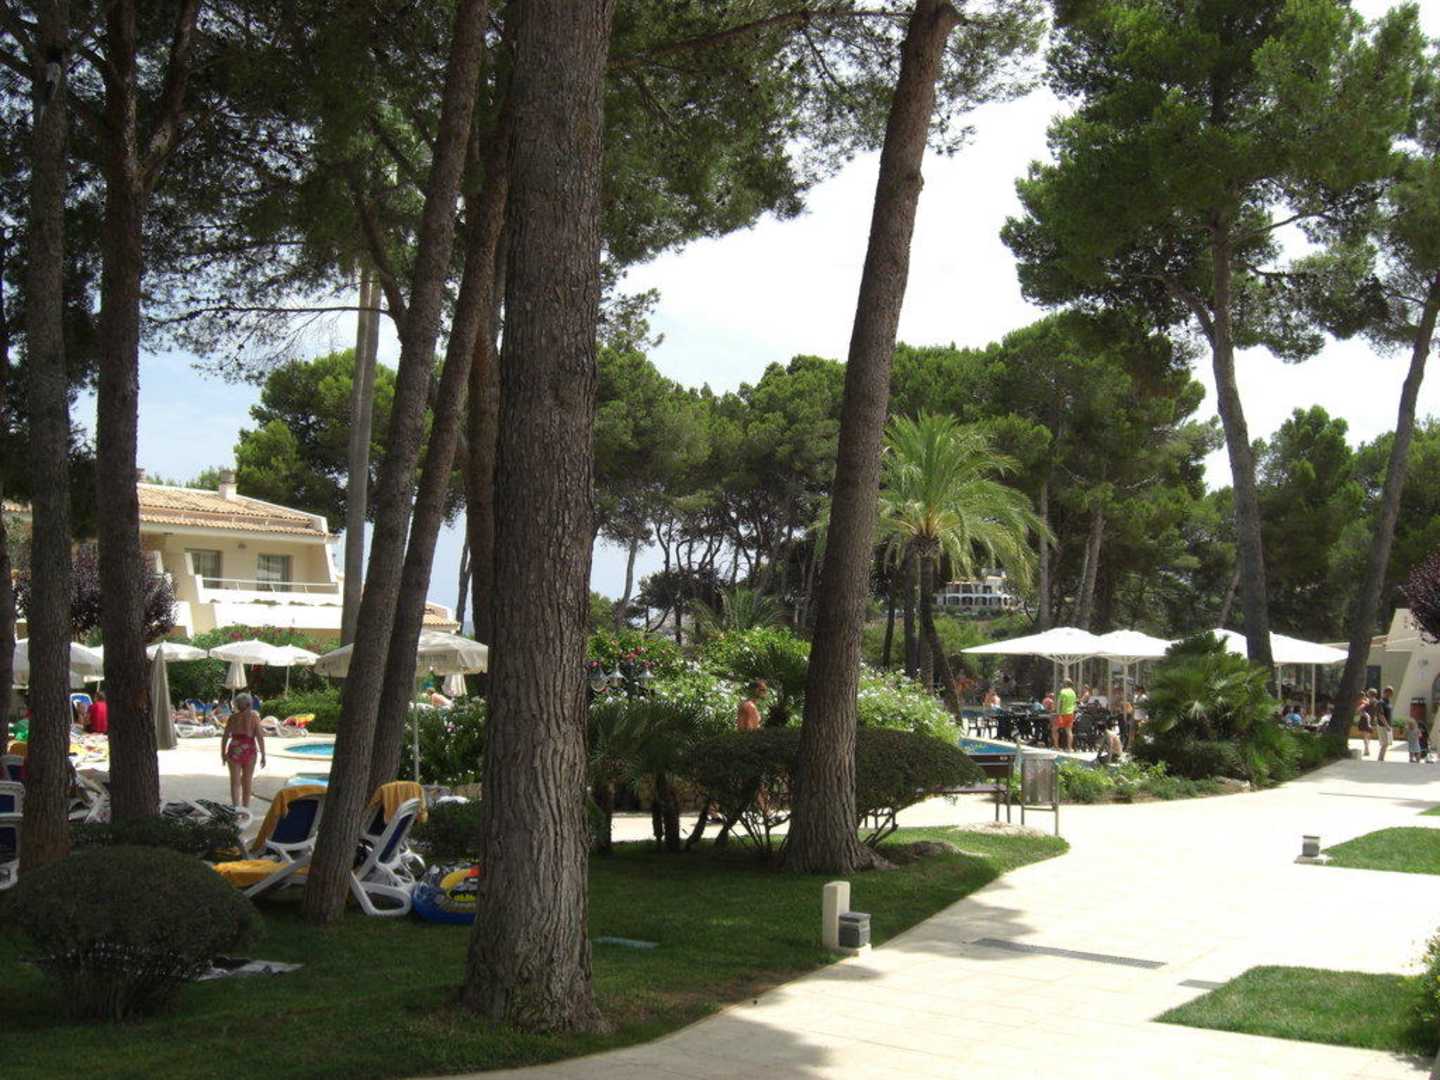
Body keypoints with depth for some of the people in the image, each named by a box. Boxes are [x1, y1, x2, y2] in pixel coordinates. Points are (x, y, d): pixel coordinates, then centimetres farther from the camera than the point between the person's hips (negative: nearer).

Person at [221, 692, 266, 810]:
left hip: (234, 750, 0)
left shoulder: (233, 717, -1)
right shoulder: (254, 716, -4)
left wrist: (223, 753, 12)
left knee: (235, 783, 3)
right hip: (249, 751, 0)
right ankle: (245, 807, 25)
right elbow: (260, 737, -8)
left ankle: (236, 807, -8)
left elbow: (225, 737, 0)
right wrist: (263, 756, -4)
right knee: (247, 782, 16)